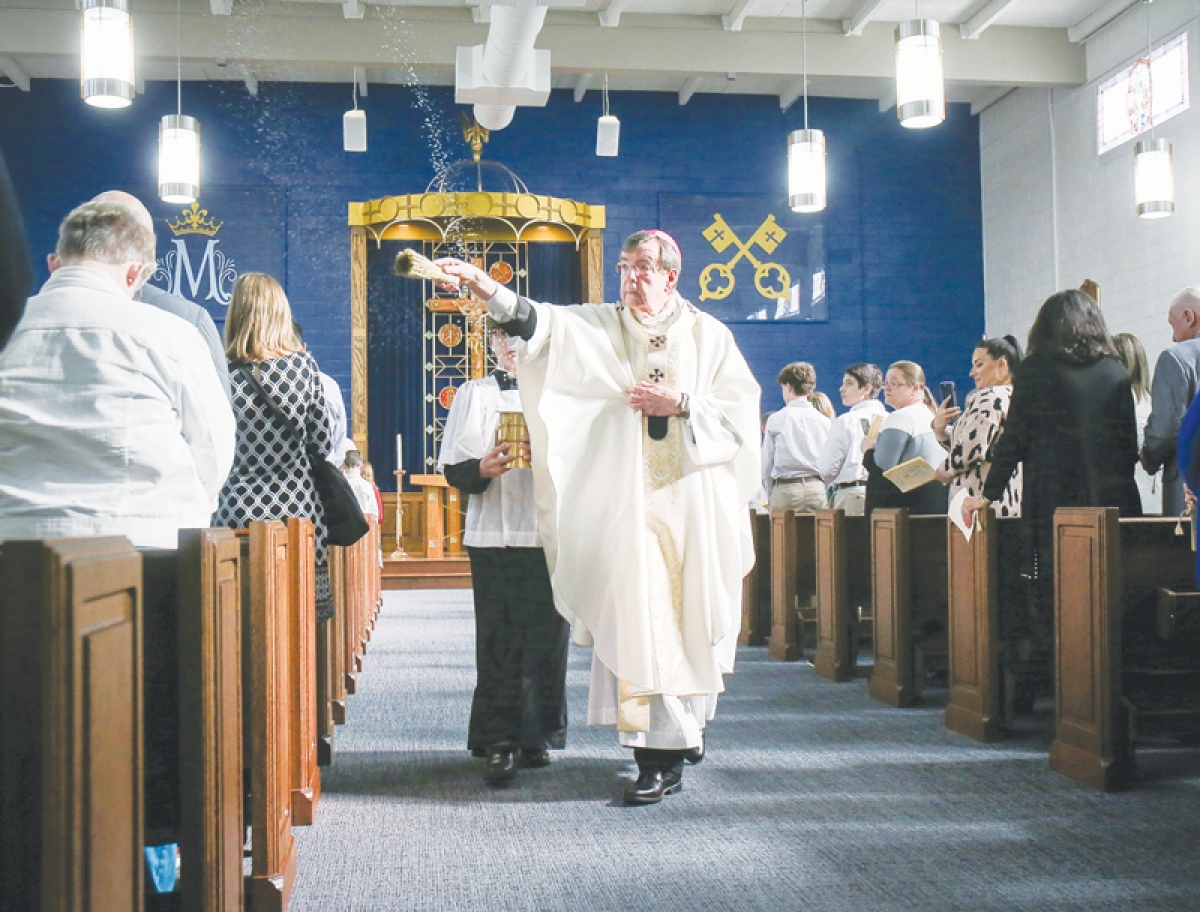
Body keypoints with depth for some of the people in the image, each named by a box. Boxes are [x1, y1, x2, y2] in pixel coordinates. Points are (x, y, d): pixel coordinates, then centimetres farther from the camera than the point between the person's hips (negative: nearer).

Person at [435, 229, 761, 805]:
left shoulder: (708, 335, 9)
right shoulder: (600, 328, 8)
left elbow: (741, 406, 4)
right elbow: (542, 323, -10)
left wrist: (682, 403, -10)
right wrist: (491, 292, -26)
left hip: (693, 503, 1)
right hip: (629, 503, -1)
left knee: (690, 617, 6)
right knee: (638, 622, -6)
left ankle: (687, 720, 25)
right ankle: (661, 756, 1)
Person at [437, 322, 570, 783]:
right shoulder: (474, 394, 14)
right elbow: (453, 468, 7)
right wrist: (482, 470, -15)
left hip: (548, 533, 1)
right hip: (493, 534, -1)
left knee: (546, 638, 1)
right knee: (498, 640, -5)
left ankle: (538, 735, 13)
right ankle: (499, 742, -1)